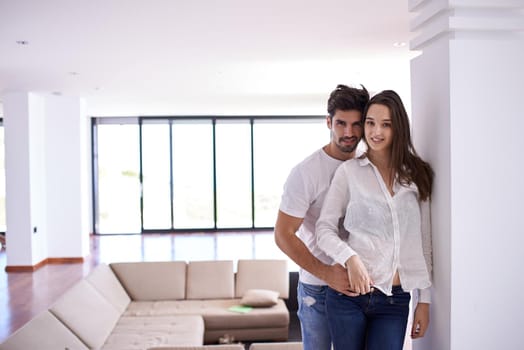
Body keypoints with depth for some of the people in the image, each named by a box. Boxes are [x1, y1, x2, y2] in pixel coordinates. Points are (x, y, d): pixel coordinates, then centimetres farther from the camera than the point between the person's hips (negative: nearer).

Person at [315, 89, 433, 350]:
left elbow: (424, 241, 9)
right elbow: (324, 228, 0)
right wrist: (350, 257, -18)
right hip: (349, 293, -1)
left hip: (395, 300, 2)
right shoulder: (349, 171, 1)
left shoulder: (416, 175, 7)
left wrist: (424, 300, 7)